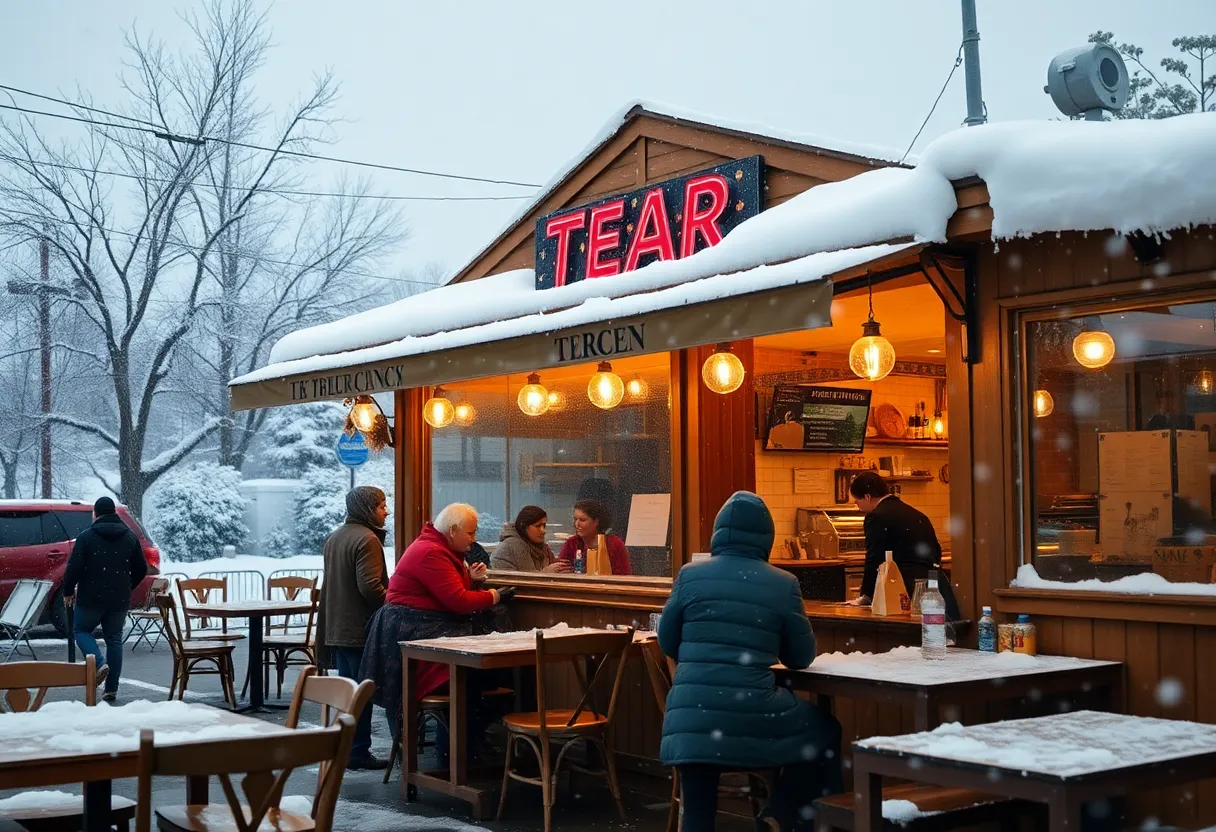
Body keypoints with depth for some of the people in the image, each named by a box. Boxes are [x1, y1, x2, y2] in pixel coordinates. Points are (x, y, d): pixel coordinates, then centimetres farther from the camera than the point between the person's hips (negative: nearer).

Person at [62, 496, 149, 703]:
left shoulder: (87, 536, -7)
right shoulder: (130, 537, 6)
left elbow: (73, 568, -12)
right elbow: (141, 569, 9)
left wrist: (68, 591, 4)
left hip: (91, 597, -3)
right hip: (119, 599, 4)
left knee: (81, 630, 16)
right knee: (114, 639, 10)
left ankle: (99, 663, -9)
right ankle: (111, 689, 6)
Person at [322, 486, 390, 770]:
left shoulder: (334, 538, 15)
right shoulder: (367, 539, -16)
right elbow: (370, 586, -24)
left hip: (336, 627, 9)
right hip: (360, 629, -9)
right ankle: (358, 753, 0)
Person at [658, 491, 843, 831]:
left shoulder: (689, 575, 5)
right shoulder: (783, 584, 1)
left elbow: (667, 642, 15)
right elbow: (801, 657, 11)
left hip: (691, 713, 2)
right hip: (752, 714, -2)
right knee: (825, 732, 24)